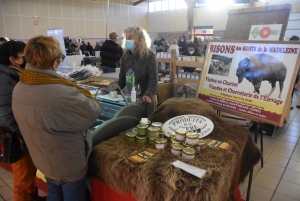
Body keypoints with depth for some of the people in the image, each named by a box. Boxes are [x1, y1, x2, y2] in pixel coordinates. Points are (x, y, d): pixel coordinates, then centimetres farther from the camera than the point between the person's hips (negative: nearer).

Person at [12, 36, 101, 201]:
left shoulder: (19, 89, -11)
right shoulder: (63, 94, -37)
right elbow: (93, 112, -23)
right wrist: (81, 93, -7)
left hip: (42, 161, 7)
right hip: (69, 165, -6)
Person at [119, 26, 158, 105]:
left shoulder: (149, 55, -10)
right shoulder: (125, 56, 4)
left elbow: (153, 80, -16)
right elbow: (122, 79, 10)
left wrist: (148, 95, -32)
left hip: (144, 99, -4)